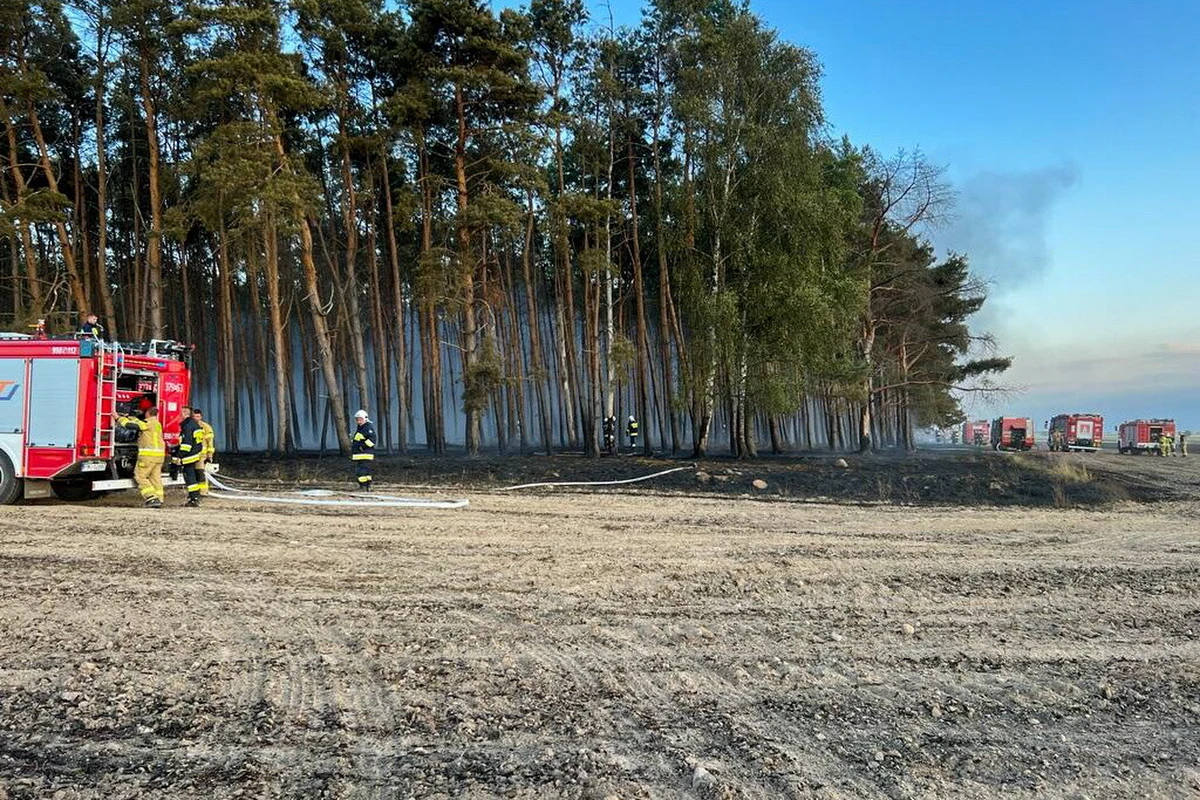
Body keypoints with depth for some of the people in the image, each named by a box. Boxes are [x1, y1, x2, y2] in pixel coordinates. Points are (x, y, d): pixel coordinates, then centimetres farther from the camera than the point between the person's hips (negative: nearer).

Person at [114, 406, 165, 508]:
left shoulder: (148, 423, -8)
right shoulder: (157, 423, 19)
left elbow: (130, 425, -12)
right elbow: (138, 422, 30)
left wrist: (118, 418, -1)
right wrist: (127, 417, 35)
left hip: (148, 454, -8)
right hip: (159, 454, 8)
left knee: (140, 476, -1)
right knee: (156, 477, 9)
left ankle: (152, 498, -10)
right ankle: (158, 499, 6)